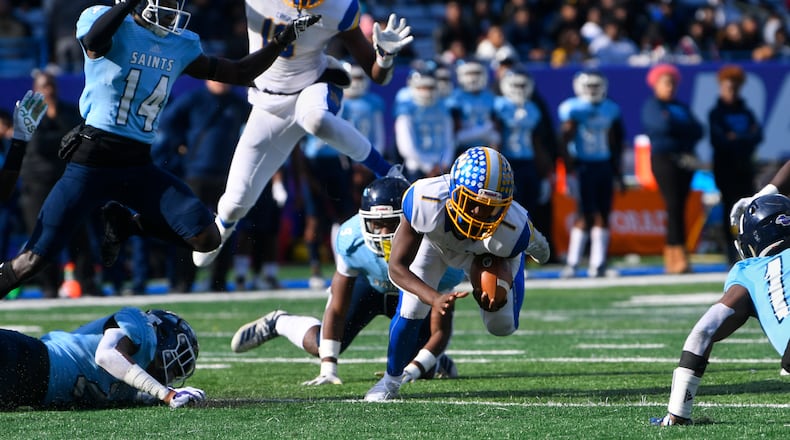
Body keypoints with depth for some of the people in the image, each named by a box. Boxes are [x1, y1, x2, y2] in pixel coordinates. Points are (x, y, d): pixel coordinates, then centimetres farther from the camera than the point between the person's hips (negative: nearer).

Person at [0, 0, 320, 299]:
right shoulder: (116, 30, -6)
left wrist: (282, 41, 14)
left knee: (206, 237, -9)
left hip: (138, 165, 6)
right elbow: (94, 39, -31)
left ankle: (126, 223, 13)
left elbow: (239, 74, 20)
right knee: (35, 259, -9)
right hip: (92, 161, -6)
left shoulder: (180, 47, 12)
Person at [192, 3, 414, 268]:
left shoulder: (340, 9, -20)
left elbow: (377, 75, -12)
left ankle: (382, 169, -19)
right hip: (269, 105, 3)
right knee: (237, 202, 3)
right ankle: (222, 226, 42)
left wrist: (385, 55, -33)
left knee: (316, 120, -43)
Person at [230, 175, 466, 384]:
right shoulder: (353, 239, -36)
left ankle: (431, 357, 20)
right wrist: (328, 368, -29)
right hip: (368, 283, 0)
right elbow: (337, 309, -23)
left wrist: (414, 368, -42)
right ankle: (279, 323, 21)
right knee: (322, 346, -12)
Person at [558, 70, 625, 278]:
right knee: (585, 215, -9)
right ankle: (572, 263, -3)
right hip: (582, 167, -5)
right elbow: (564, 143, -10)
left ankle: (598, 263, 6)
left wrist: (618, 173, 13)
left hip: (605, 167, 5)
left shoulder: (611, 110, 8)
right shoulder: (572, 110, -7)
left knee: (602, 216, 3)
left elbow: (616, 144, 15)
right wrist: (570, 171, -15)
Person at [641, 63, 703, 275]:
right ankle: (679, 255, -22)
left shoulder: (681, 107, 21)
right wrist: (686, 129, 0)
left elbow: (698, 130, 9)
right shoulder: (651, 106, 2)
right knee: (674, 206, -16)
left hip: (684, 160, 6)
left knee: (678, 208, 3)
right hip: (663, 159, -6)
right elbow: (663, 125, -16)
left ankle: (670, 258, 6)